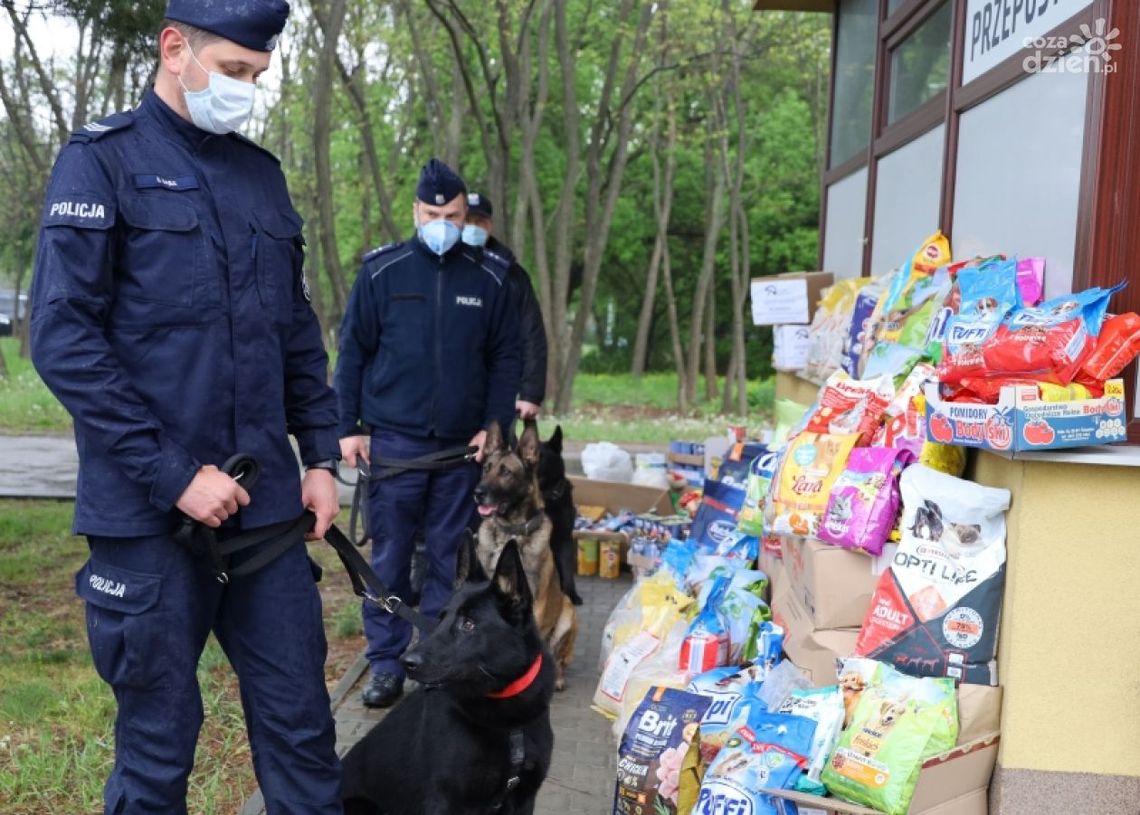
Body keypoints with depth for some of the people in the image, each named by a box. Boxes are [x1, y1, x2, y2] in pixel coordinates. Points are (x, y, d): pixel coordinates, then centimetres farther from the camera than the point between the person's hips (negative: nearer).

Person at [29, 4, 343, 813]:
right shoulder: (102, 160, -3)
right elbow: (62, 337, -11)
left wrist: (321, 456, 9)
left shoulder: (263, 172, 13)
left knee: (301, 725, 8)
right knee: (157, 745, 8)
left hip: (268, 504, 5)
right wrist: (173, 475, -16)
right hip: (150, 514, -4)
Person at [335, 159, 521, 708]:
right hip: (394, 440, -1)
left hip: (464, 445, 1)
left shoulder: (490, 278, 4)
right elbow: (352, 351, 3)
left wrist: (495, 426, -1)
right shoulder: (382, 271, 1)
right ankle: (385, 663, 13)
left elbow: (505, 357, 7)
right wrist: (348, 428, -1)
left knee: (451, 558, 8)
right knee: (389, 555, 3)